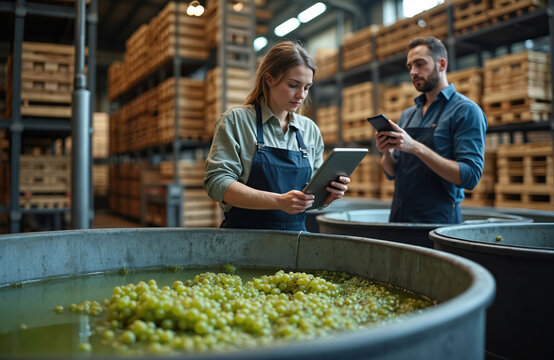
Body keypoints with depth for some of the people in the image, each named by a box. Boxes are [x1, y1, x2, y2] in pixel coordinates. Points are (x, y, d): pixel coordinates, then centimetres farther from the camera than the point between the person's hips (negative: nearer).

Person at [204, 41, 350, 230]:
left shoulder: (310, 130, 14)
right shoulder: (236, 120, 1)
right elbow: (217, 183, -10)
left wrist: (329, 194, -3)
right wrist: (279, 202, -20)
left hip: (295, 238, 4)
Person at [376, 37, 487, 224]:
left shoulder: (466, 110, -7)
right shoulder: (407, 115, 12)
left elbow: (470, 176, -17)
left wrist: (416, 147, -22)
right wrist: (387, 152, -7)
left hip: (439, 221, -5)